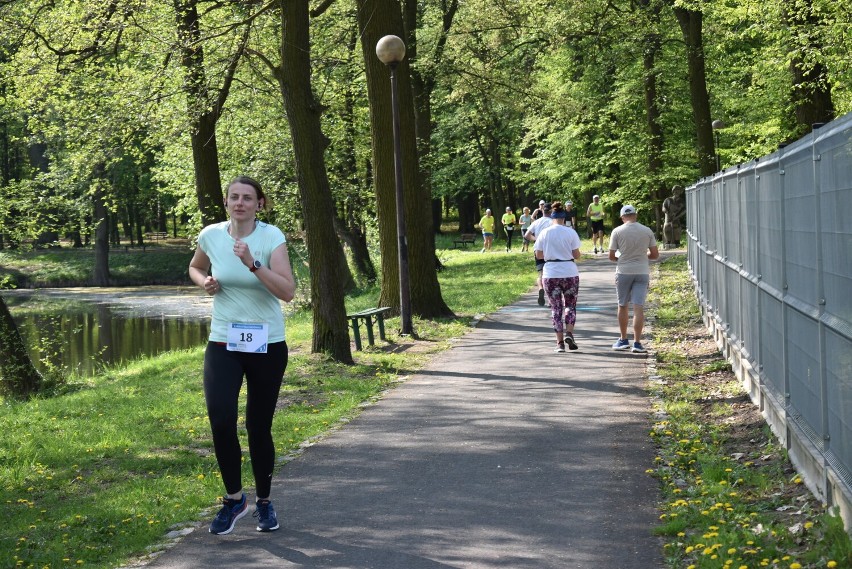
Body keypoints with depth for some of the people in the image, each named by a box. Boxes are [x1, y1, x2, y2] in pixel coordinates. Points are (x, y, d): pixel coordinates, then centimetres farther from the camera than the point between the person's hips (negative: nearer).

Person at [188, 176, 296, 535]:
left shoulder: (271, 237, -11)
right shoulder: (211, 235, -1)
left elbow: (288, 292, -21)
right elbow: (195, 268, 21)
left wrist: (252, 263, -31)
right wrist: (204, 282, -1)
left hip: (267, 344, -1)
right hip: (223, 343, 2)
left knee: (259, 427, 7)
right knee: (220, 419, -19)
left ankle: (264, 502, 29)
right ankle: (234, 498, 0)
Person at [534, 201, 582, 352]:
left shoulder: (544, 233, 0)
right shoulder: (570, 232, -4)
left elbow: (538, 255, 2)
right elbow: (576, 254, -5)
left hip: (550, 274, 1)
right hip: (570, 273, -1)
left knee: (556, 307, 7)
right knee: (570, 304, 14)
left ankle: (560, 341, 3)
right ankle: (569, 333, -6)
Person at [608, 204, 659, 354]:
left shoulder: (617, 231, -5)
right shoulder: (647, 231, 1)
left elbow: (611, 256, -3)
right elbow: (655, 254, 5)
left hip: (623, 272, -1)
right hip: (642, 272, 1)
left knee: (623, 306, 14)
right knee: (638, 307, -1)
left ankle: (623, 340, 21)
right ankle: (637, 343, -6)